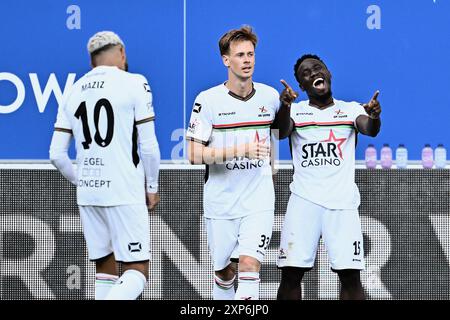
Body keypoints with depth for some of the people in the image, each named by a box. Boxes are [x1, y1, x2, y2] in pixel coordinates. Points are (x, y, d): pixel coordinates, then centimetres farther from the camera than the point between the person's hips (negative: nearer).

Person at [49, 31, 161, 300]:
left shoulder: (74, 92, 10)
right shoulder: (134, 84, -4)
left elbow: (57, 155, 9)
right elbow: (148, 146, -7)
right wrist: (152, 188, 7)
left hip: (88, 195, 5)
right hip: (124, 193, -5)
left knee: (105, 269, 15)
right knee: (137, 270, -3)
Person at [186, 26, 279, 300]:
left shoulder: (270, 96, 2)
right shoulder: (208, 100, -8)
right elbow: (195, 154, -13)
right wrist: (239, 150, -23)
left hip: (259, 200, 1)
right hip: (221, 202, -1)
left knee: (249, 265, -17)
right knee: (225, 272, 10)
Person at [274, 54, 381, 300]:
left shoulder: (351, 110, 10)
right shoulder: (295, 111, 9)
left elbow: (369, 130, -10)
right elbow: (281, 132, -12)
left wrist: (374, 117, -34)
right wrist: (284, 106, -34)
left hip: (342, 201, 0)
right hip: (304, 200, 0)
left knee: (350, 277, -7)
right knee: (291, 273, -7)